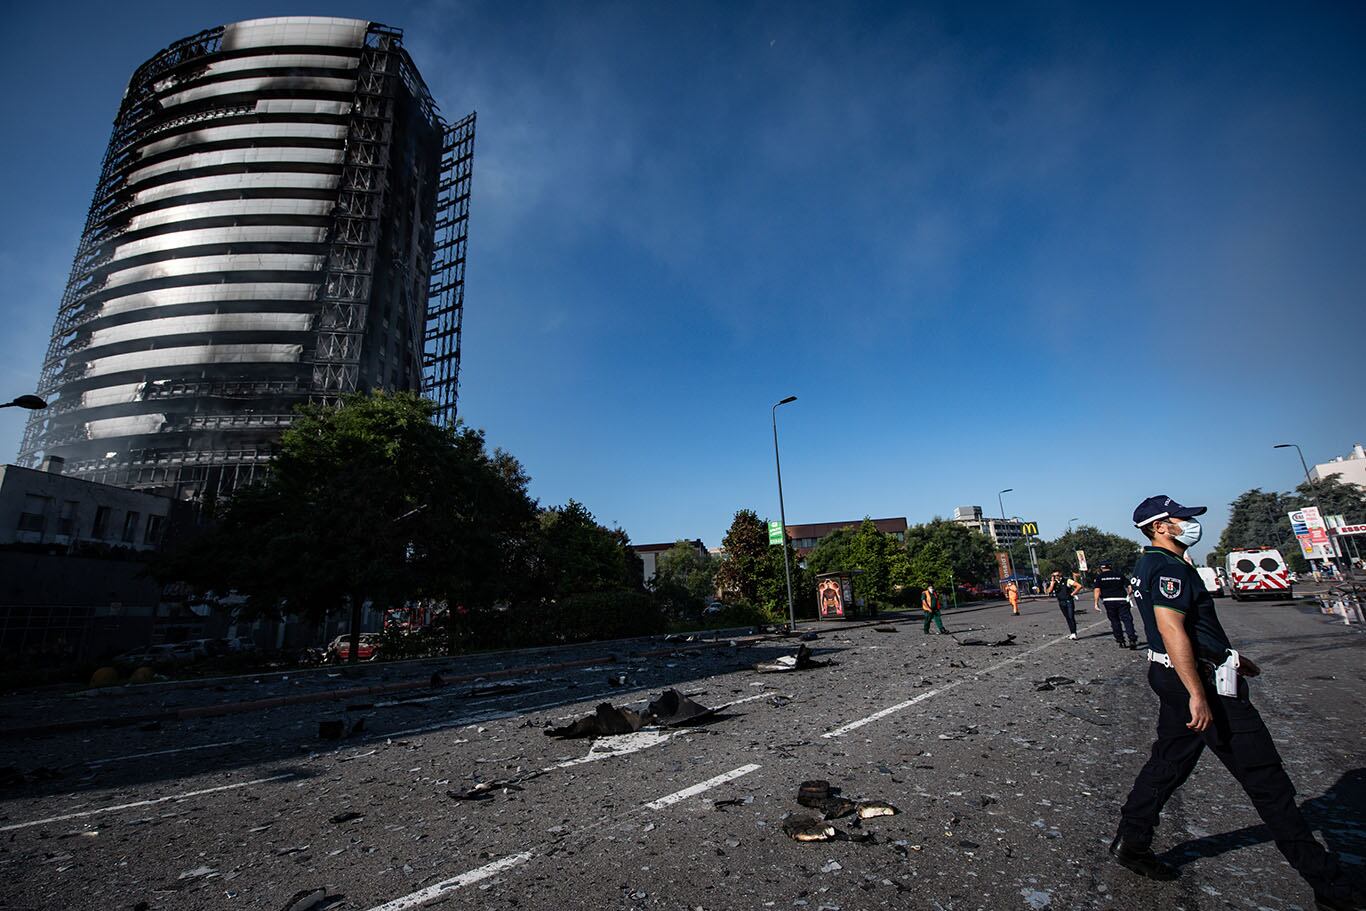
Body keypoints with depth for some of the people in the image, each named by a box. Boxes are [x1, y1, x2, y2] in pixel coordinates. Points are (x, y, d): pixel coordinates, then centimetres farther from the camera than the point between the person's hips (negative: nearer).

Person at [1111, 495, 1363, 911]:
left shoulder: (1148, 565, 14)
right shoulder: (1170, 566, -19)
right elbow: (1172, 631, -26)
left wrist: (1229, 656, 28)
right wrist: (1198, 695, -27)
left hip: (1170, 675, 10)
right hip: (1202, 680, -10)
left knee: (1167, 763, 15)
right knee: (1266, 778, 2)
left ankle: (1131, 842, 22)